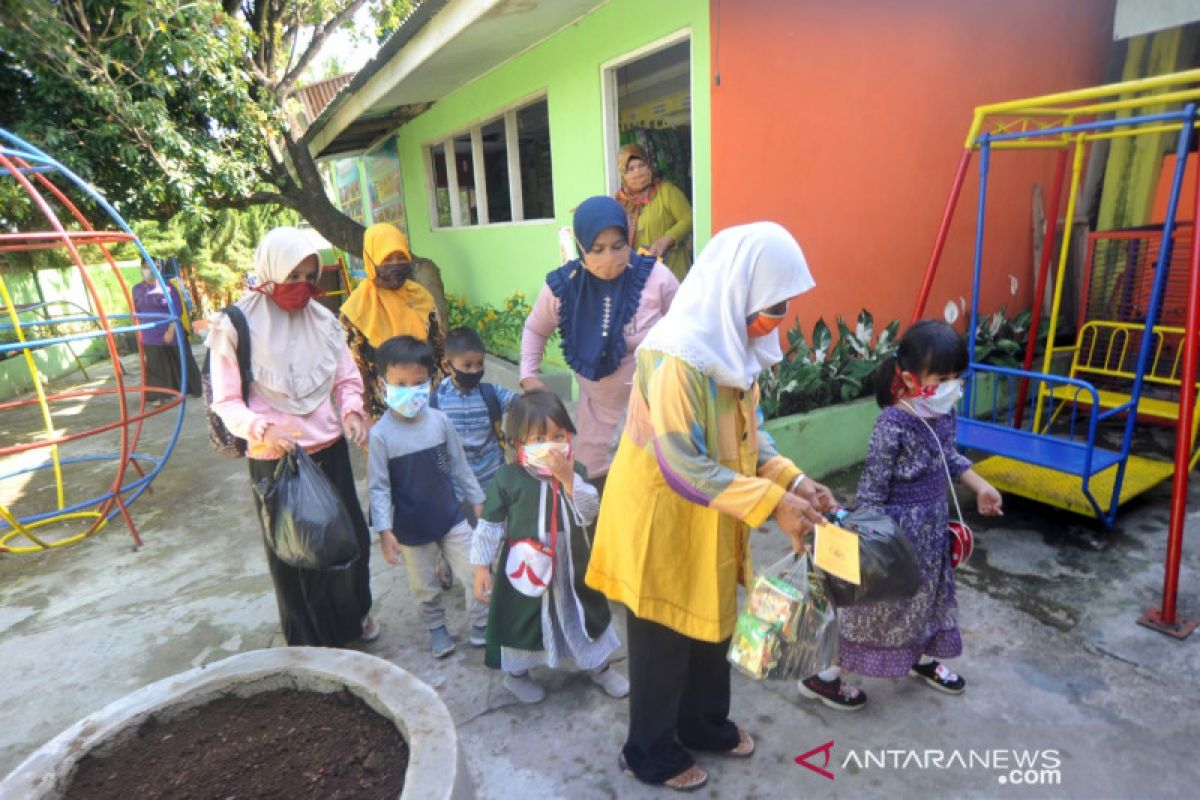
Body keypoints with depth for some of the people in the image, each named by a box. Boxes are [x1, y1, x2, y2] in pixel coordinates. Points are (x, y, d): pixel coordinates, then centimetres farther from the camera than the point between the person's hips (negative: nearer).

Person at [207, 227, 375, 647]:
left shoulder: (322, 318, 1)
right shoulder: (236, 326, -10)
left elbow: (348, 379, 8)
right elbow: (226, 402, -8)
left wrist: (351, 410, -13)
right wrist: (264, 428, -26)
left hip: (330, 450, 4)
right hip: (274, 459, -4)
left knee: (351, 537, 15)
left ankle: (355, 614, 43)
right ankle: (310, 640, 33)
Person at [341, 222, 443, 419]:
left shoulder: (421, 298, 2)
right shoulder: (356, 310, -10)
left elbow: (439, 351, 8)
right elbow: (354, 370, -8)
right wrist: (369, 416, -11)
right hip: (385, 412, -3)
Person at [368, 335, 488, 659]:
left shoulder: (439, 420, -10)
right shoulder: (381, 434, -18)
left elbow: (458, 464, 2)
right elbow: (378, 487, -13)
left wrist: (477, 499, 8)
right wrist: (384, 530, -16)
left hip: (451, 518, 2)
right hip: (411, 528, -2)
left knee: (475, 573, 8)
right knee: (426, 587, 17)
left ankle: (480, 624, 30)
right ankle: (436, 627, 43)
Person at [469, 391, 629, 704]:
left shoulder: (576, 472, -8)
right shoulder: (508, 478, -16)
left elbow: (588, 515, -18)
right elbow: (490, 524, -8)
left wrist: (569, 479, -29)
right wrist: (481, 566, -7)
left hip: (571, 566, 3)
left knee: (587, 615, 19)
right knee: (523, 618, 16)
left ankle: (599, 665, 45)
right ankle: (516, 673, 44)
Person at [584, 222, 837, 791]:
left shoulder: (732, 344, 0)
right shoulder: (675, 358, -29)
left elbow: (746, 430, 8)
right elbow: (682, 466, -29)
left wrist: (792, 478, -5)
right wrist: (771, 502, -26)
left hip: (709, 521, 8)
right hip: (664, 521, -8)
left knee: (712, 623, 24)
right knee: (664, 638, 11)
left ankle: (704, 723, 49)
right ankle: (651, 754, 37)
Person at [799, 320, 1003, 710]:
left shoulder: (943, 415, -2)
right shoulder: (892, 426, -28)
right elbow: (871, 490, -23)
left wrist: (981, 486, 20)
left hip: (932, 524, 8)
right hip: (899, 528, -8)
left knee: (926, 593, 24)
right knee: (881, 602, 2)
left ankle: (921, 659, 51)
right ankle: (822, 676, 17)